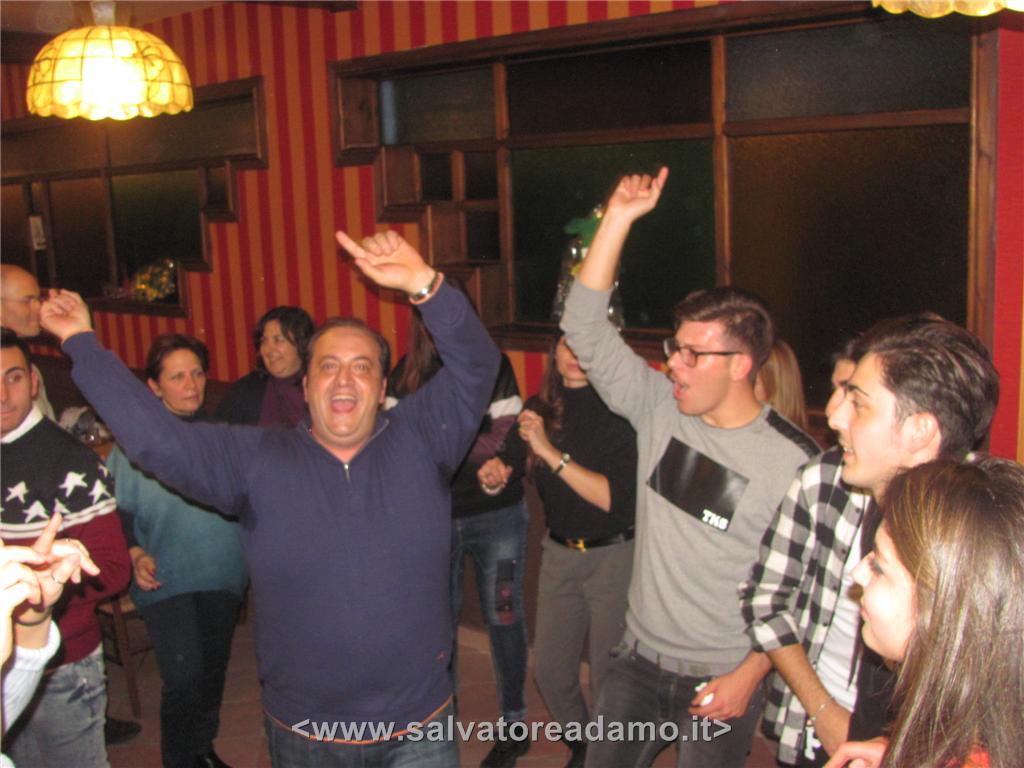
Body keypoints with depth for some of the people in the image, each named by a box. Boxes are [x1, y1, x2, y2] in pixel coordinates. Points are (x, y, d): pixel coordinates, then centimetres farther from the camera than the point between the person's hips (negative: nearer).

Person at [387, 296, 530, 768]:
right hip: (433, 515, 3)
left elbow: (506, 441, -13)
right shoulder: (407, 372, 1)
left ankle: (513, 724, 24)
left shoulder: (492, 366, -8)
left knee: (503, 618, 7)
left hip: (495, 515, -2)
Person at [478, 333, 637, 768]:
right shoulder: (540, 408, -1)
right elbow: (507, 465, 7)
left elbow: (617, 499, -26)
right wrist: (493, 476, -16)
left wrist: (551, 452, -28)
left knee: (608, 679, 4)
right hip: (559, 553, 5)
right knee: (550, 671, 13)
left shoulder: (621, 413, -18)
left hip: (615, 556, -5)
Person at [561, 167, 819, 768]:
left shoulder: (794, 462, -17)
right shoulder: (660, 409, -6)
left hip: (722, 681, -4)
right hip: (639, 659, 4)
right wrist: (618, 218, -16)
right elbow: (586, 328, -11)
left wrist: (750, 675, -16)